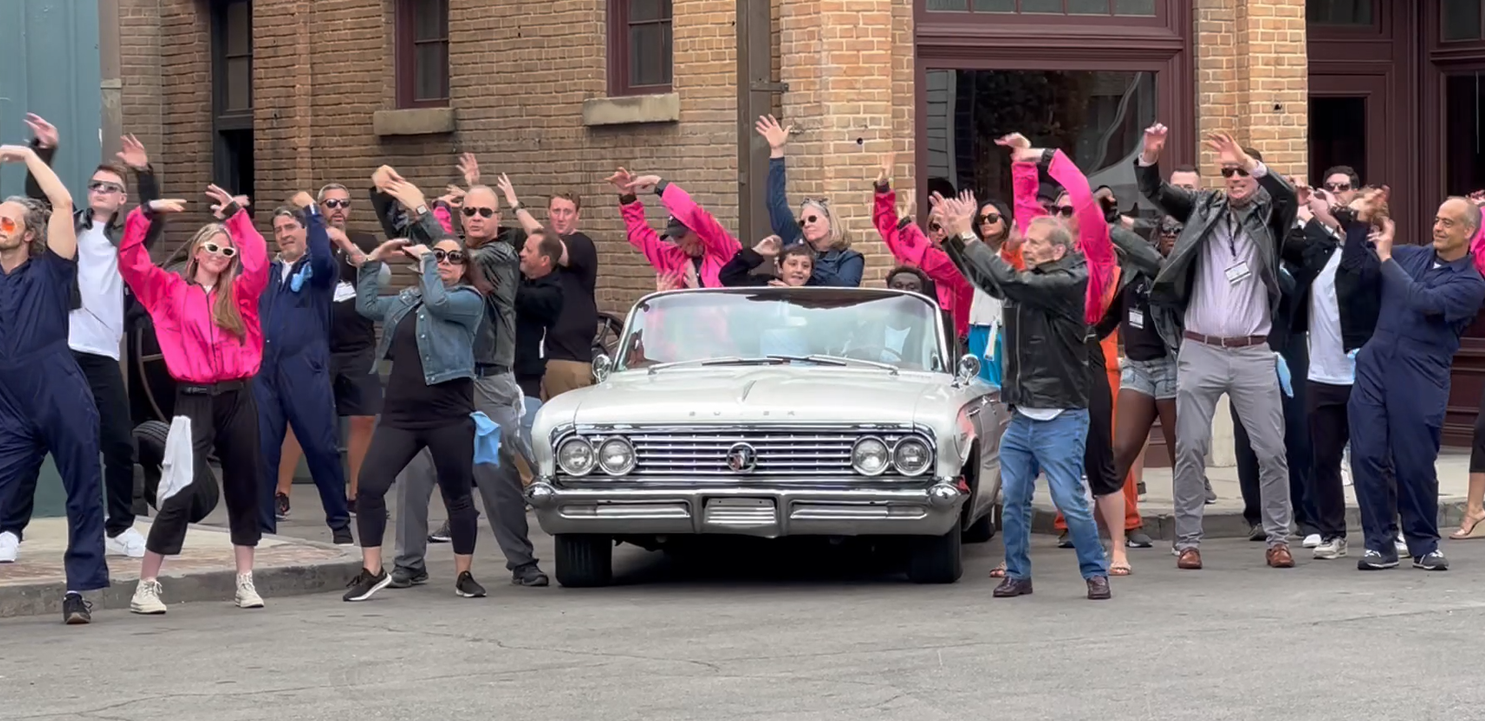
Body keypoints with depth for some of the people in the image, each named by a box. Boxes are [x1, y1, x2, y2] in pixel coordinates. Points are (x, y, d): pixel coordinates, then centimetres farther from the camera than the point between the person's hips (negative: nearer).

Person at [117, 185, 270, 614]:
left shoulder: (239, 293, 12)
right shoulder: (170, 291, 6)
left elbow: (258, 260, -2)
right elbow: (130, 262, -3)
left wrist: (237, 213, -1)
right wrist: (146, 214, -10)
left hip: (238, 398, 4)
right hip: (194, 400, -4)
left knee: (244, 488, 8)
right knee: (181, 492, -11)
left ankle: (245, 581, 17)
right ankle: (146, 586, -6)